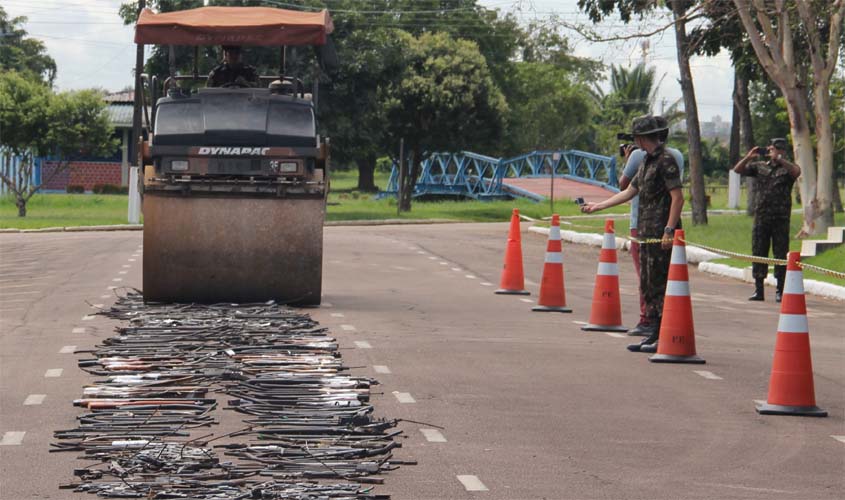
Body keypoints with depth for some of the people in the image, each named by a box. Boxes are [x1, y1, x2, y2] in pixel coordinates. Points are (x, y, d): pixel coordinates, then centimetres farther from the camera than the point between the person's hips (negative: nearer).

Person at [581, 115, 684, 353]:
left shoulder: (666, 160, -11)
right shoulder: (648, 161, 19)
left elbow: (678, 198, -17)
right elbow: (629, 192, 26)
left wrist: (669, 230, -22)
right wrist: (597, 206, 29)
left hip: (661, 235, -10)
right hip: (646, 233, 10)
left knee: (659, 286, -8)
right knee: (647, 286, 10)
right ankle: (654, 335, 14)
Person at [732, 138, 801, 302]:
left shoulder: (786, 169, 2)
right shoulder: (759, 166, 12)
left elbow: (797, 171, -20)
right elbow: (738, 170, 9)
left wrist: (778, 159, -22)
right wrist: (749, 157, -6)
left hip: (781, 219, -3)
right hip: (761, 217, 3)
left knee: (781, 255, -1)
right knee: (758, 253, 4)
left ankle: (780, 291, 5)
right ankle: (758, 290, 9)